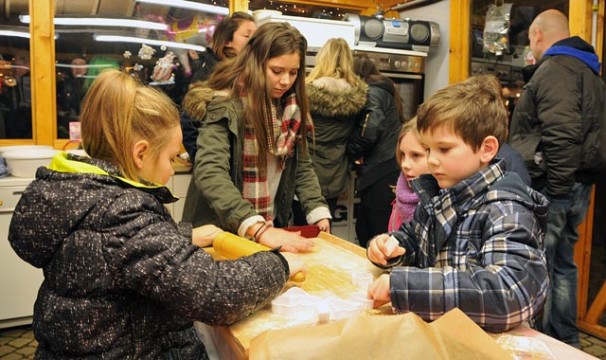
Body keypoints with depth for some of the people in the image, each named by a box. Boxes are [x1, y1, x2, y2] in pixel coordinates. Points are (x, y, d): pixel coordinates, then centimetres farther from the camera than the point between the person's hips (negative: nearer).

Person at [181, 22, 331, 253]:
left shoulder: (291, 108, 1)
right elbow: (210, 174, -28)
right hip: (221, 230, -5)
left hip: (272, 228, 6)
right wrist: (258, 229, -38)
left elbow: (302, 166, 7)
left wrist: (319, 214, -7)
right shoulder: (224, 106, -18)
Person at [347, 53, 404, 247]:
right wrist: (358, 154, 11)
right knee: (364, 229, 15)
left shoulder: (373, 92, -7)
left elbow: (369, 131, -21)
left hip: (381, 175, -9)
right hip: (388, 171, 9)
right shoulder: (384, 90, 20)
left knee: (377, 237, -4)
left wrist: (352, 152, -3)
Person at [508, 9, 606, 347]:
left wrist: (555, 188, -21)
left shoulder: (555, 68, -13)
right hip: (576, 184, 10)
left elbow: (562, 134, -24)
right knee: (562, 264, 18)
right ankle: (566, 341, 30)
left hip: (550, 186, -10)